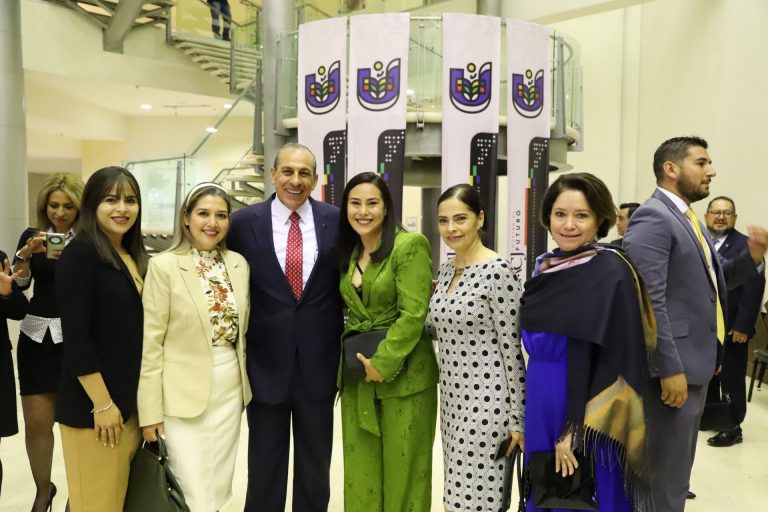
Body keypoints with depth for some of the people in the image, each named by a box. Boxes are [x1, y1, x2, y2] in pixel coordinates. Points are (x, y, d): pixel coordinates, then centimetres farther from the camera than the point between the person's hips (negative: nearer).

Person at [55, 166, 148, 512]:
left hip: (132, 400, 7)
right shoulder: (80, 253, -13)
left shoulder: (134, 256, 9)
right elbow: (76, 338, -17)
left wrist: (138, 399, 10)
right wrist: (102, 404, -18)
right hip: (93, 406, -7)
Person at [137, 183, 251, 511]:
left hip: (230, 390, 5)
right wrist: (151, 410, -11)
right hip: (183, 394, -5)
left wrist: (243, 385, 13)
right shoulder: (164, 266, -11)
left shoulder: (239, 263, 4)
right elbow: (150, 342, -10)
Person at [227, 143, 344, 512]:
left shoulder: (336, 221, -2)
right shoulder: (244, 222, -3)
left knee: (315, 466, 17)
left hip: (319, 362, 1)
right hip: (266, 361, 0)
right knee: (264, 465, 15)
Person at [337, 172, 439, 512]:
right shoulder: (348, 254, 11)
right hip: (357, 374, 6)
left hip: (402, 374, -6)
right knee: (361, 468, 12)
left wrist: (383, 363, -17)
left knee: (402, 467, 6)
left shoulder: (410, 245, -10)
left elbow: (414, 313, -16)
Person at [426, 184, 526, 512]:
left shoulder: (497, 271, -16)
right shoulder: (446, 270, 8)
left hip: (487, 401, -8)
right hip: (451, 398, 8)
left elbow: (513, 349, -14)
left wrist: (518, 417, -12)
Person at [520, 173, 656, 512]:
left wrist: (575, 429, -19)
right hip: (541, 405, 6)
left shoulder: (611, 273, -16)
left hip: (587, 415, -6)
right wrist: (525, 415, 13)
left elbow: (615, 361, -18)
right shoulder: (544, 266, 4)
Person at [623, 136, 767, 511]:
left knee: (677, 466, 22)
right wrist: (670, 368, -23)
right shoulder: (652, 218, -16)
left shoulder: (687, 218, 14)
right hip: (674, 366, -10)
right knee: (664, 471, 1)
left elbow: (710, 281, 20)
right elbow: (649, 300, -23)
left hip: (695, 361, 10)